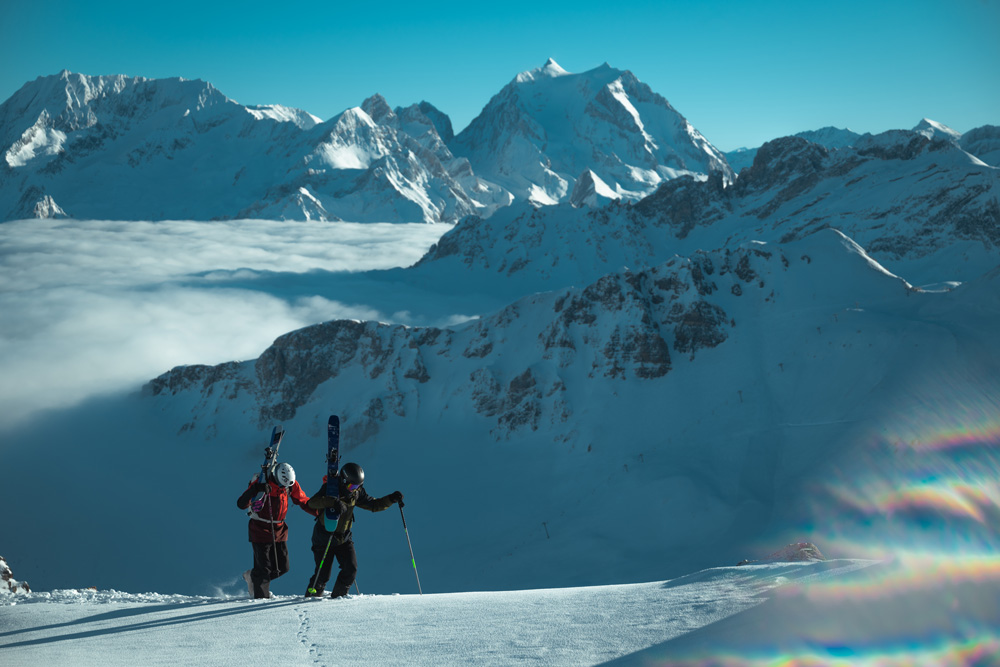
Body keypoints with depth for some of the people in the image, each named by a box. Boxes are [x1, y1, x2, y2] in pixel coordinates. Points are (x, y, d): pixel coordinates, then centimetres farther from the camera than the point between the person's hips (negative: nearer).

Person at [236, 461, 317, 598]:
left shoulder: (291, 485, -6)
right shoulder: (260, 483, -21)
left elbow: (304, 501, 5)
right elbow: (241, 504, -28)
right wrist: (254, 490, -46)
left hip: (279, 530, 5)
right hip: (260, 529, -5)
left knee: (282, 567, 6)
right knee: (264, 568, -5)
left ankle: (252, 576, 29)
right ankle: (261, 596, 16)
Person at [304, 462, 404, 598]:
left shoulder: (357, 493, 1)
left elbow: (374, 505, 9)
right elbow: (312, 502, -31)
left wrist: (391, 499, -7)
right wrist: (333, 501, -47)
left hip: (344, 538, 5)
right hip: (324, 539, -5)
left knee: (351, 569, -7)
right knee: (323, 574, -5)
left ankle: (338, 596, 12)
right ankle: (311, 597, 18)